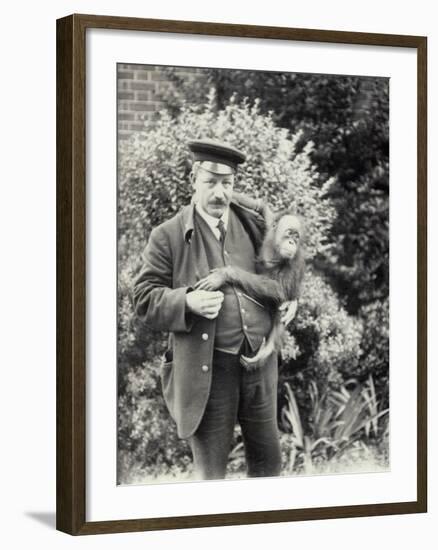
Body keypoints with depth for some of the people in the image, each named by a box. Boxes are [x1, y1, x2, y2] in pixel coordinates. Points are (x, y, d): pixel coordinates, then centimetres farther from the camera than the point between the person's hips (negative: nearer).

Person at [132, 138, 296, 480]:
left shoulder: (254, 225, 7)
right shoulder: (168, 236, -4)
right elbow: (145, 299, -6)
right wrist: (187, 302, -23)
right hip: (207, 369, -4)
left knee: (268, 460, 16)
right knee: (211, 471, 6)